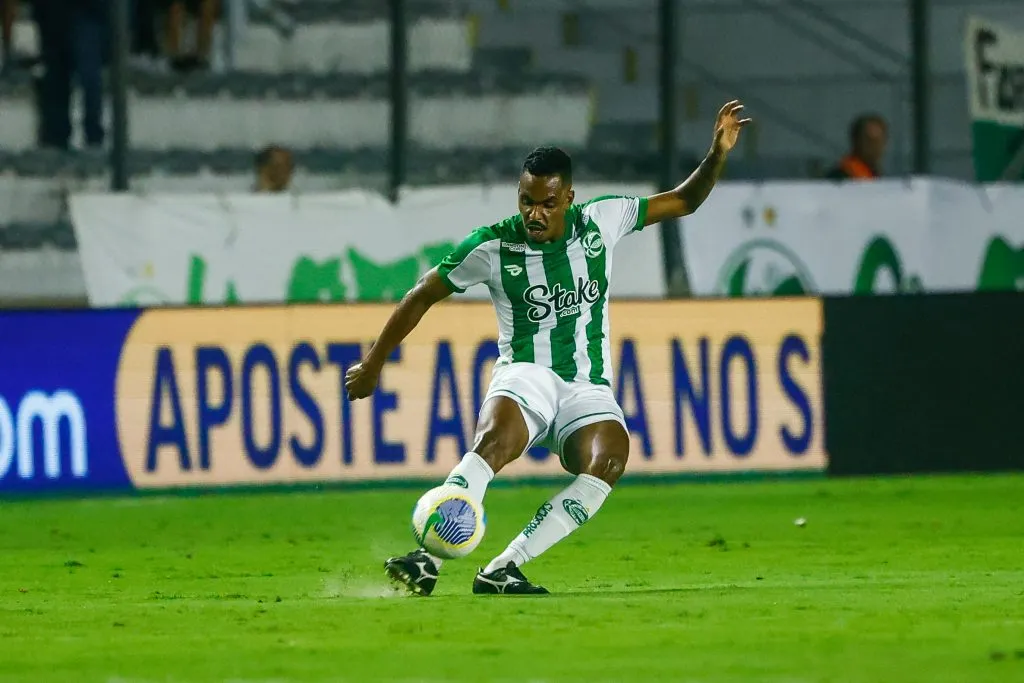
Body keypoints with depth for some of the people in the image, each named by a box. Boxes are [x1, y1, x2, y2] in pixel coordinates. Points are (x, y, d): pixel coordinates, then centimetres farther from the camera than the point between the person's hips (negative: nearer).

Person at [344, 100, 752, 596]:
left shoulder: (601, 221, 3)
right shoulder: (491, 247, -4)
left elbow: (684, 201, 14)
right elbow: (422, 296, 7)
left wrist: (718, 156, -2)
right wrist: (373, 363, 9)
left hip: (589, 388, 2)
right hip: (526, 377, -2)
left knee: (608, 460, -32)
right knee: (495, 439, -38)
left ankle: (502, 570, -32)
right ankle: (426, 561, -42)